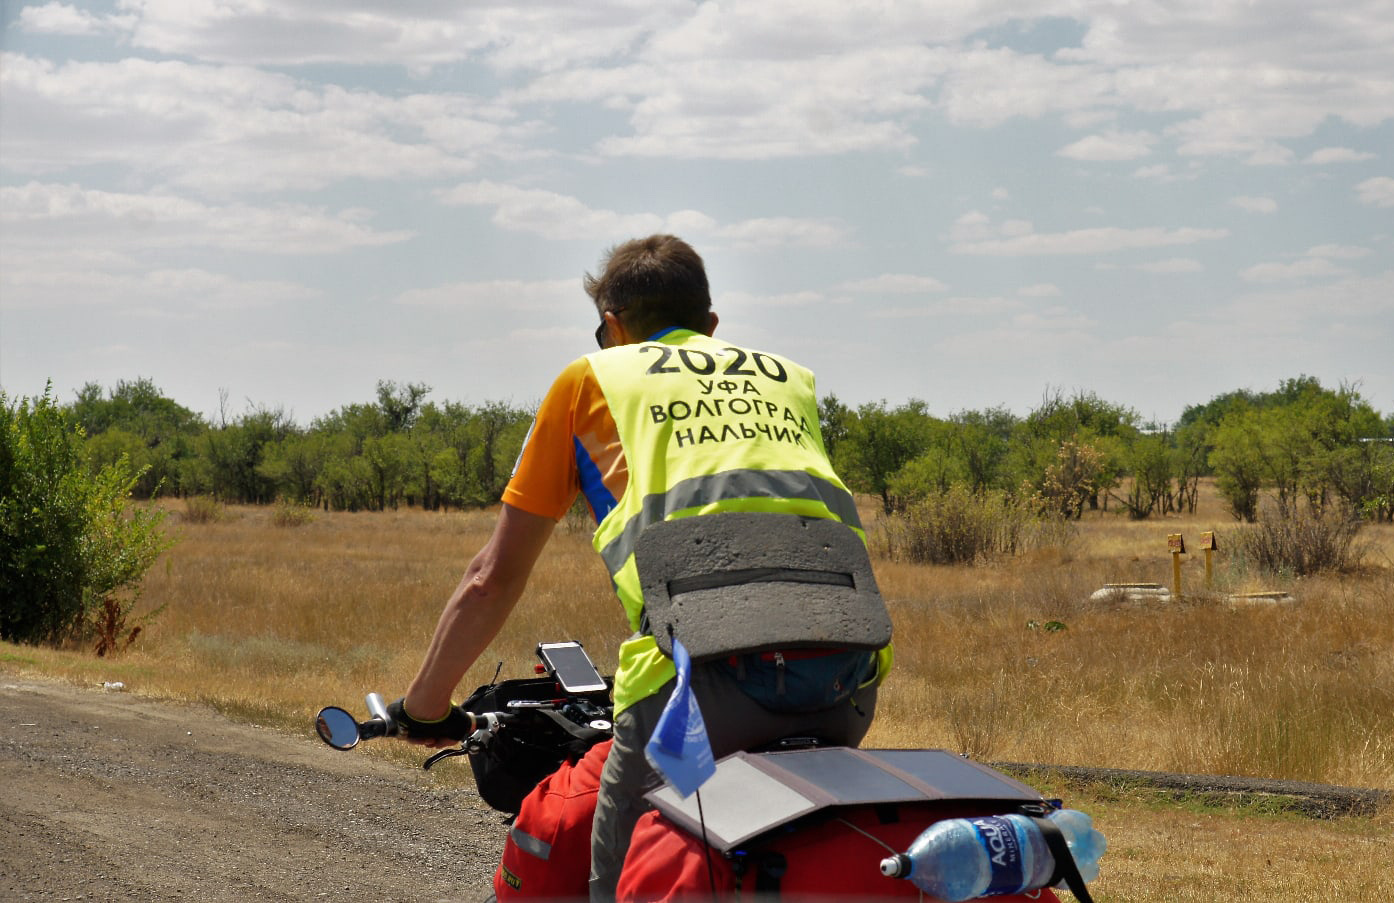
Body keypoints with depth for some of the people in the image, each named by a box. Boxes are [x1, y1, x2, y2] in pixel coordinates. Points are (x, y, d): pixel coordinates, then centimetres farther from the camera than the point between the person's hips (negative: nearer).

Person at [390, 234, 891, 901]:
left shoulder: (592, 377, 24)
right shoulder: (789, 376, 34)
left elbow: (495, 577, 25)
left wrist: (424, 705, 39)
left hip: (711, 661, -4)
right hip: (850, 673, 4)